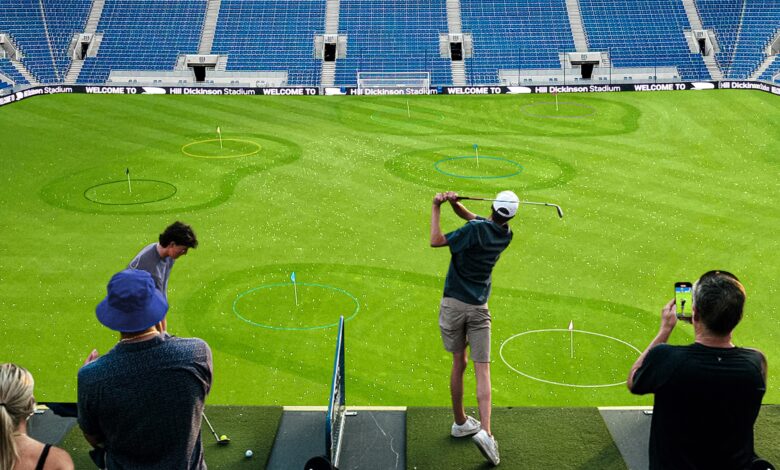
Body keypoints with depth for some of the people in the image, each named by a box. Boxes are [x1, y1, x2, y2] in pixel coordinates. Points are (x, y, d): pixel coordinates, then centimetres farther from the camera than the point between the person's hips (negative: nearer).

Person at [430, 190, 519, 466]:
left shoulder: (476, 230, -15)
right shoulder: (505, 236, 3)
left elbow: (436, 241, -12)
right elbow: (472, 217, 11)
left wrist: (436, 208, -5)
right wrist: (454, 203, -6)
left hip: (453, 304, -1)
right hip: (478, 308, 2)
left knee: (459, 363, 13)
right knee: (482, 370, 0)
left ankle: (460, 423, 26)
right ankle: (485, 431, -15)